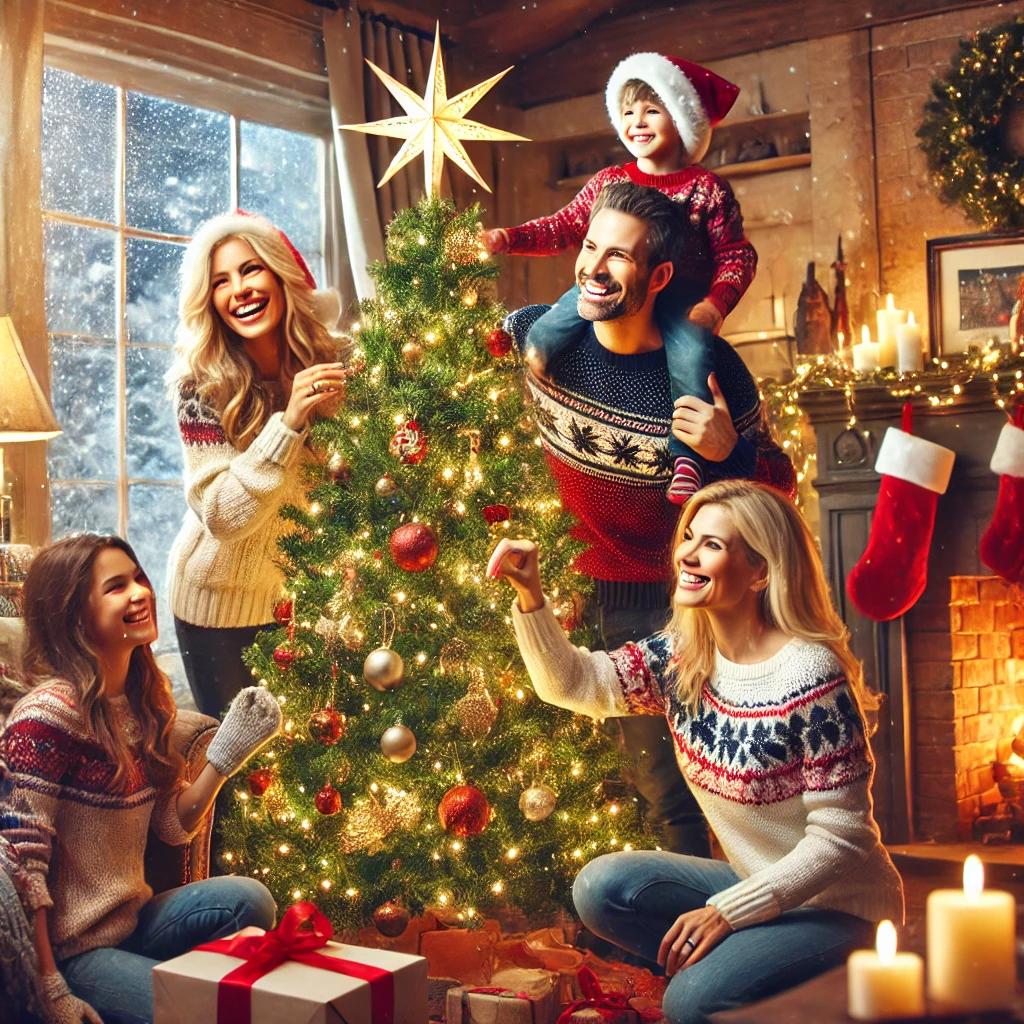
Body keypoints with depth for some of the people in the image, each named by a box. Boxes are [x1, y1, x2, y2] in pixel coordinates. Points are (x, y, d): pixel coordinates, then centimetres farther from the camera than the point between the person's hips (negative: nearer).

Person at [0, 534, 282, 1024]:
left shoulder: (142, 699, 6)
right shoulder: (49, 714, -21)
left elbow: (174, 826, 10)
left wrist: (226, 752, -4)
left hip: (130, 919, 8)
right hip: (71, 952, -8)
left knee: (249, 899, -5)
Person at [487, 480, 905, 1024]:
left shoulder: (810, 676, -23)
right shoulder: (680, 658, -3)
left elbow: (840, 837, -21)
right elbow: (571, 681, -3)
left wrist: (729, 911, -24)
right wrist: (529, 593, -19)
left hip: (837, 909, -6)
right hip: (757, 888, 7)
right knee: (602, 887, -10)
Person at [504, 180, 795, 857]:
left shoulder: (709, 371, -20)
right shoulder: (537, 334, -12)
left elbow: (781, 484, -10)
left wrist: (728, 451, -31)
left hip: (653, 599, -3)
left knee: (665, 786, 1)